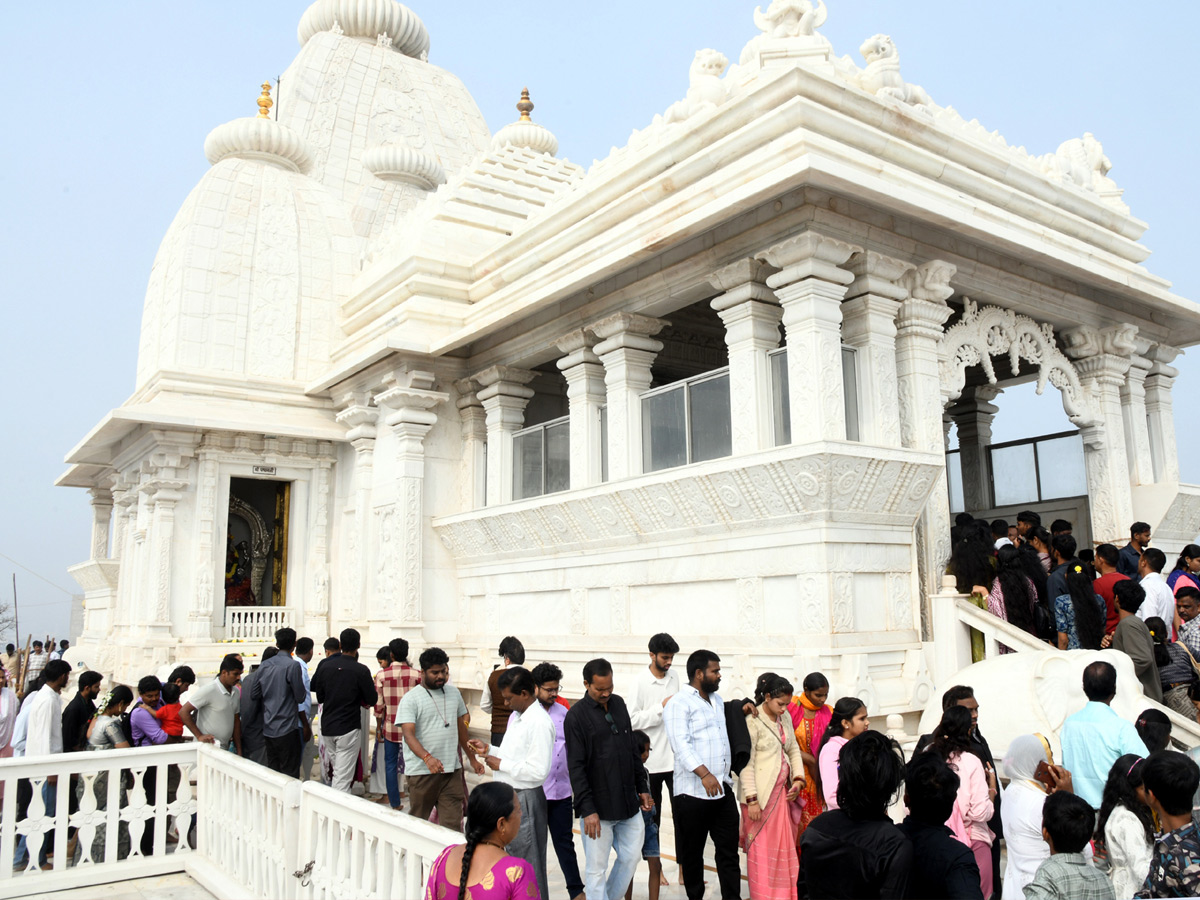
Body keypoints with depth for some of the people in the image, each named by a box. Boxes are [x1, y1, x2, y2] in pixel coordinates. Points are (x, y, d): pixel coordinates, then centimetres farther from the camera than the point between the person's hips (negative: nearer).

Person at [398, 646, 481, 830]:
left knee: (453, 825, -1)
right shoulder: (410, 699, -6)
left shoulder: (453, 692, 12)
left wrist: (472, 759, 22)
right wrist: (427, 758, -33)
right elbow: (408, 734, -17)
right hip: (421, 772, -4)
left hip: (451, 769, 4)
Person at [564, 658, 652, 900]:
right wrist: (587, 809, -16)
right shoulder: (576, 716, -11)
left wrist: (642, 787, 15)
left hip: (628, 804, 6)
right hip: (598, 808, -6)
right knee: (597, 869, 1)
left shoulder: (618, 704, 8)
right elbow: (576, 768, -13)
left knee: (630, 858, 13)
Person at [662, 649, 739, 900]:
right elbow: (681, 744, -22)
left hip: (723, 789, 7)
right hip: (693, 792, -7)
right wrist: (704, 774, -31)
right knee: (692, 853, 7)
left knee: (729, 849, 7)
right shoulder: (679, 703, -10)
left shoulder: (717, 700, 16)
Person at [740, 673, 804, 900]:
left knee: (784, 846, 11)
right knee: (762, 849, 1)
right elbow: (746, 763, -15)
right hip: (761, 795, -7)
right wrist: (751, 799, -17)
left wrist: (798, 779, 3)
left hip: (783, 791, 7)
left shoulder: (785, 718, 8)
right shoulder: (752, 722, -14)